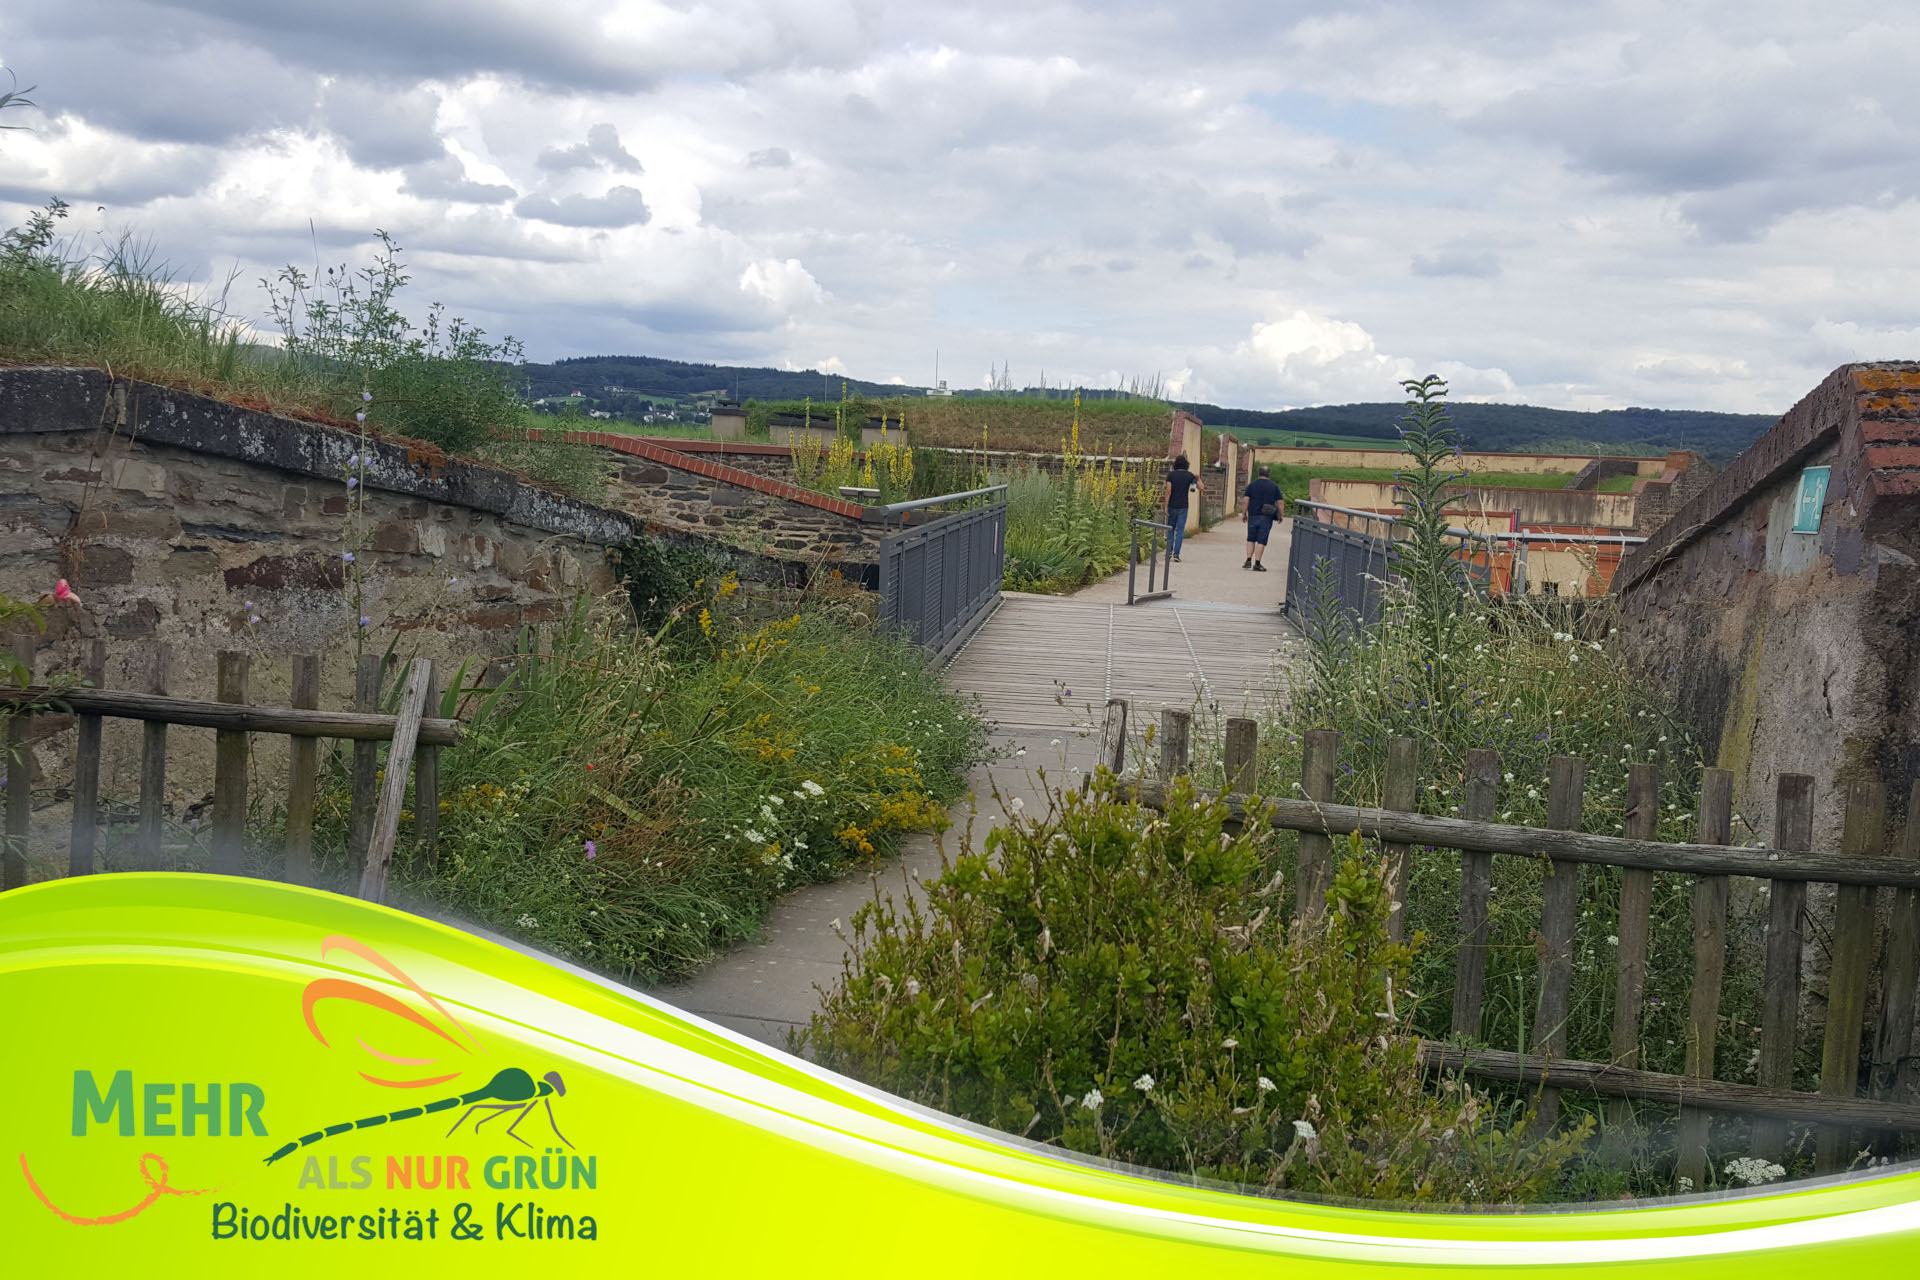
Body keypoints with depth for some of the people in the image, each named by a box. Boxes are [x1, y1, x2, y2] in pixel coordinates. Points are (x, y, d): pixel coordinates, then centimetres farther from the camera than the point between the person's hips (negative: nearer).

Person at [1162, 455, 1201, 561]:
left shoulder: (1171, 474, -3)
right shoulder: (1190, 475, -2)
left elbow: (1168, 491, -10)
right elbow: (1201, 488, -2)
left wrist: (1166, 505, -9)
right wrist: (1198, 478, 17)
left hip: (1172, 506, 1)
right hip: (1183, 507, -1)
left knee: (1171, 528, 17)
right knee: (1180, 530, 2)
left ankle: (1169, 550, 10)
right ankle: (1176, 554, -6)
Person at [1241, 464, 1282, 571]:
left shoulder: (1252, 485, 1)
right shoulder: (1274, 486, 2)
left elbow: (1245, 501, -5)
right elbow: (1280, 503, 1)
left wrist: (1243, 513, 4)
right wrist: (1280, 515, 12)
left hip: (1253, 516, 1)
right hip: (1266, 518, -1)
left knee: (1251, 539, 14)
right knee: (1261, 541, 0)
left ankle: (1248, 561, 10)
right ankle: (1257, 564, -1)